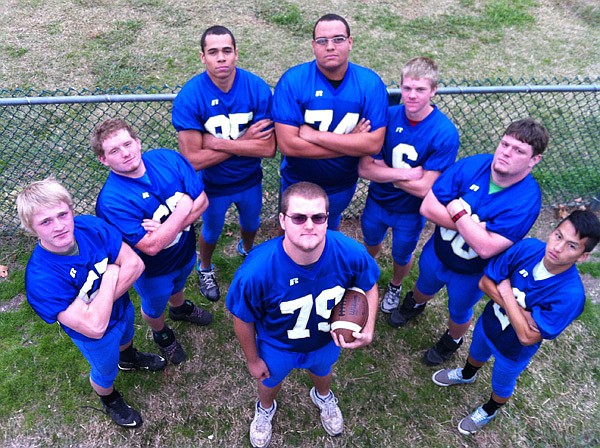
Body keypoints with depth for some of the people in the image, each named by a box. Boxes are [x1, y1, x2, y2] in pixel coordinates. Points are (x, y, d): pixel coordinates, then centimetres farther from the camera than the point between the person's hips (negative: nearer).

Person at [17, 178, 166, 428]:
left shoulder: (90, 226, -28)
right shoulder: (40, 279, -40)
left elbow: (135, 264, -25)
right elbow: (95, 327, -42)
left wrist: (101, 300, -33)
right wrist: (111, 276, -34)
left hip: (123, 307, 4)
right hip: (97, 338, -4)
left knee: (127, 337, 37)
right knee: (105, 372, 27)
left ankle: (128, 359, 72)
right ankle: (109, 399, 62)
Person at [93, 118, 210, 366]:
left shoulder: (168, 159, -20)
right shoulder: (111, 201, -34)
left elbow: (202, 200, -19)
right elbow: (151, 246, -37)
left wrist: (166, 228, -31)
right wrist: (182, 211, -31)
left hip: (186, 250, 4)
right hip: (153, 270, -4)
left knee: (177, 285, 37)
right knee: (154, 307, 27)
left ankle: (180, 308, 70)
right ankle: (161, 333, 61)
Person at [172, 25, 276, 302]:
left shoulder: (258, 89, -23)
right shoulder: (188, 98, -27)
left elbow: (268, 148, -25)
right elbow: (194, 159, -28)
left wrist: (217, 143, -30)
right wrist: (243, 142, -27)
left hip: (250, 181, 2)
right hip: (212, 185, -2)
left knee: (251, 223, 30)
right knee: (211, 232, 25)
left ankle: (247, 249, 66)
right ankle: (205, 268, 58)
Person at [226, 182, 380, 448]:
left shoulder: (351, 254, -35)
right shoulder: (256, 271, -42)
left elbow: (369, 286, -11)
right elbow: (243, 318, -21)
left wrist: (368, 331, -26)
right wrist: (252, 359, -5)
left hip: (327, 340, 2)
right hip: (277, 346, -1)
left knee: (322, 372, 37)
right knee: (270, 381, 33)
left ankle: (323, 397, 75)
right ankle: (265, 408, 71)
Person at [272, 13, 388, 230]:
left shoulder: (371, 83, -17)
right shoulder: (292, 81, -22)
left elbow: (374, 144, -24)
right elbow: (287, 144, -29)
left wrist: (315, 135, -30)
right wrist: (351, 143, -26)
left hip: (343, 186, 2)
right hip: (298, 185, -1)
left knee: (329, 230, 31)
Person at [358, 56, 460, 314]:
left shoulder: (445, 133, -27)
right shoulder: (387, 116, -19)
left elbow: (423, 188, -28)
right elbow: (364, 169, -21)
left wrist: (382, 169, -24)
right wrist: (405, 173, -30)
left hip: (410, 211, -2)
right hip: (377, 201, 3)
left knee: (401, 257, 23)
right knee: (371, 243, 29)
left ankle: (395, 285, 57)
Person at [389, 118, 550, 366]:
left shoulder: (527, 199, -31)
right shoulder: (472, 165, -23)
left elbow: (486, 248, -38)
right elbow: (427, 207, -26)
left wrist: (458, 214, -32)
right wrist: (473, 226, -31)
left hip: (472, 273, -2)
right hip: (436, 252, 3)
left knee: (459, 312, 27)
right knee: (424, 286, 33)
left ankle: (451, 341, 60)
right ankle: (414, 304, 68)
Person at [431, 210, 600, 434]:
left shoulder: (571, 294, -37)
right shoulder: (528, 247, -28)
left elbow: (526, 336, -34)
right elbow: (485, 282, -21)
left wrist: (506, 294, -31)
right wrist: (521, 312, -30)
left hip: (513, 350, -3)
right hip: (488, 322, 3)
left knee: (501, 384, 28)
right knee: (477, 353, 35)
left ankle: (489, 411, 60)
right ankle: (466, 375, 69)